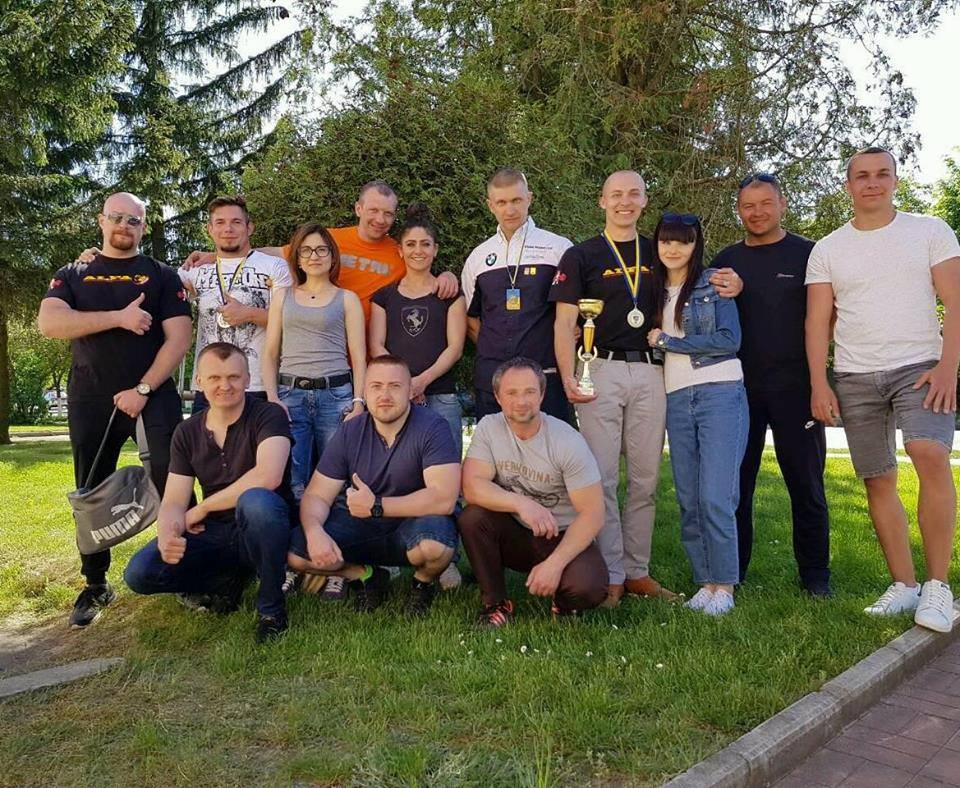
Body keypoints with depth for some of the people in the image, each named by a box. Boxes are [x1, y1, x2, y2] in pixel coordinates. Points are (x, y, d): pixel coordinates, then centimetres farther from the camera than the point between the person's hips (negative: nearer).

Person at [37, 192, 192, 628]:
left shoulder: (161, 276, 8)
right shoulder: (72, 276, 12)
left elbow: (178, 337, -3)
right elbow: (48, 323, -6)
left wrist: (143, 389, -13)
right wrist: (119, 317, -15)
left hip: (154, 396, -2)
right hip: (90, 401, 3)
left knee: (171, 485, -11)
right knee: (92, 494, 9)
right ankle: (96, 586, 22)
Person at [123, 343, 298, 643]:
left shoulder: (268, 415, -12)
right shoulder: (187, 433, 4)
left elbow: (267, 477, -29)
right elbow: (174, 502, -1)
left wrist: (202, 508, -17)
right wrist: (167, 534, -26)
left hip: (263, 530, -4)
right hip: (214, 534, 5)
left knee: (256, 501, -38)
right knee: (139, 573, -16)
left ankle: (271, 607, -16)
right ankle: (228, 579, 9)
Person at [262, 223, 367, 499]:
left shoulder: (347, 299, 10)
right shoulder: (283, 297, 17)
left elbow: (359, 356, 5)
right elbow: (270, 354, 13)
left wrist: (358, 402, -8)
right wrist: (272, 398, -1)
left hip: (336, 395, -1)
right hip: (290, 395, 2)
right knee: (291, 486, -5)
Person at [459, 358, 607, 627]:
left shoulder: (568, 441, -16)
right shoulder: (489, 428, -8)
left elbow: (593, 514, -18)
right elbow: (472, 486, -19)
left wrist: (554, 564, -28)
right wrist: (521, 503, -35)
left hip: (562, 536, -2)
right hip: (514, 533, 3)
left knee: (587, 587, -31)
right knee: (471, 517, -26)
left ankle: (563, 604, 8)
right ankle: (496, 603, -5)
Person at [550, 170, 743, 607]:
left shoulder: (659, 254, 15)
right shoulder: (581, 255, 5)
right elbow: (564, 323, -2)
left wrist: (731, 284, 1)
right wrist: (568, 377, -16)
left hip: (650, 372, 4)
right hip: (601, 371, -3)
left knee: (645, 479, 7)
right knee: (602, 478, -3)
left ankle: (637, 571, 17)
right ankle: (610, 576, 5)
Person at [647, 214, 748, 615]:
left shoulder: (714, 282, 3)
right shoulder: (656, 291, 17)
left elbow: (729, 339, -9)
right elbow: (649, 342, 17)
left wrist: (666, 341, -6)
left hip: (720, 393, -5)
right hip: (677, 399, 5)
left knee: (716, 497, -10)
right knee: (689, 500, 4)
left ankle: (724, 586, 3)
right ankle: (705, 581, 15)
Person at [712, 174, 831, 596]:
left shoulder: (808, 254, 4)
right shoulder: (725, 260, 12)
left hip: (794, 383, -2)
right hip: (738, 384, 3)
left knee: (805, 481, 3)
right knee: (735, 479, 7)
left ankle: (815, 572, 15)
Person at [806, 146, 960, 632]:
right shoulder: (827, 250, 10)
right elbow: (817, 321, 5)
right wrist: (819, 385, -4)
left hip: (920, 368, -2)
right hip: (855, 378, 3)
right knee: (878, 480, 3)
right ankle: (903, 585, 13)